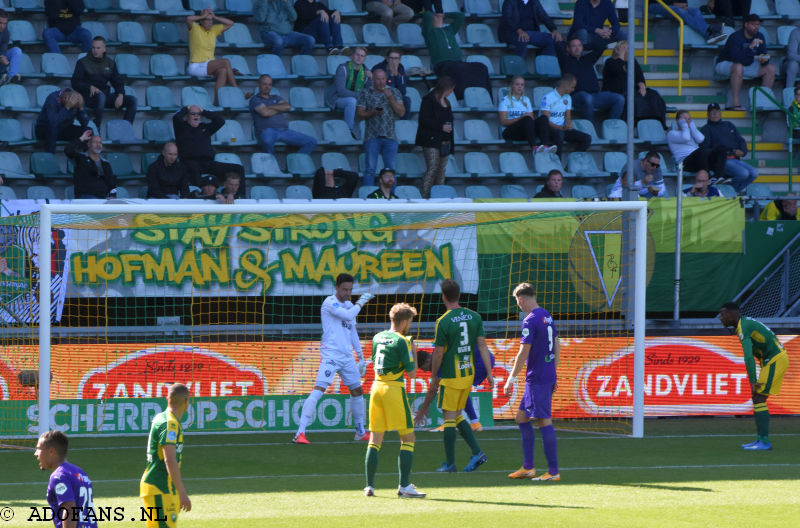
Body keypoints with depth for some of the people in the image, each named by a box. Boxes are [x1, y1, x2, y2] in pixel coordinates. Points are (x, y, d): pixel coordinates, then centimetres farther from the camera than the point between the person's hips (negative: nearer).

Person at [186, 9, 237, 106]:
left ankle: (216, 101, -34)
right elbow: (188, 19, -24)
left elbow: (230, 23, 14)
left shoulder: (214, 30, 14)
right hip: (196, 67, -6)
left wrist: (214, 17, 5)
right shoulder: (195, 28, -3)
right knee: (226, 62, -23)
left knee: (223, 71, -29)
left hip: (209, 67, 6)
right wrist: (203, 16, -8)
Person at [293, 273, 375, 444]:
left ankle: (360, 432, 31)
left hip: (347, 356, 8)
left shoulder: (349, 306, 16)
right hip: (330, 355, -8)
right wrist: (360, 303, -7)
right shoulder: (330, 302, -8)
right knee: (319, 389, -19)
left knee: (357, 391, 15)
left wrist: (361, 357, 23)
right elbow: (348, 315, -23)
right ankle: (300, 433, -24)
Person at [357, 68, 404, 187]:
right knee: (370, 169, -6)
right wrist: (373, 112, -16)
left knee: (391, 169, 0)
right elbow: (359, 114, 1)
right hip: (372, 137, -2)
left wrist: (390, 98, -11)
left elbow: (401, 112, 1)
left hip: (390, 137, 2)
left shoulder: (394, 92, 10)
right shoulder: (365, 93, 6)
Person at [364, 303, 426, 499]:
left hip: (376, 387, 7)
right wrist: (414, 352, 6)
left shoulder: (377, 338, 10)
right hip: (394, 389, -7)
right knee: (408, 438, 0)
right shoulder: (401, 341, -11)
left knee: (375, 439, 11)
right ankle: (404, 486, -7)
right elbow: (412, 373, -10)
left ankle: (369, 486, 9)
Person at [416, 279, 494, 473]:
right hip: (469, 373, 6)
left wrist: (434, 377, 3)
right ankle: (477, 453, 6)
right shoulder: (474, 317, 3)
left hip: (451, 376, -6)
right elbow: (482, 345, 2)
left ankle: (450, 464, 5)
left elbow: (438, 354, -10)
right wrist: (489, 373, 4)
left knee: (449, 418, 1)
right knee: (457, 416, 17)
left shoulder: (443, 322, -14)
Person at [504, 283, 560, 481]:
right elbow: (557, 347, 19)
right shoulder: (547, 316, 13)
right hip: (548, 377, 9)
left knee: (544, 422, -7)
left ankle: (553, 471, -8)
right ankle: (528, 467, 16)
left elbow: (523, 353, -17)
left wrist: (511, 379, -10)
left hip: (537, 379, -9)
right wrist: (553, 374, 26)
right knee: (522, 417, 15)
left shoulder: (530, 321, -15)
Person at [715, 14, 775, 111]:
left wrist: (764, 59, -26)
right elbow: (736, 58, -36)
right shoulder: (736, 37, -24)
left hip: (747, 66, 7)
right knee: (738, 67, -41)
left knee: (770, 69, -8)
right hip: (725, 65, -7)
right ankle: (735, 103, -41)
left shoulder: (759, 36, -1)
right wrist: (750, 47, -44)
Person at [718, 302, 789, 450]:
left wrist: (753, 381, -26)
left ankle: (764, 442, -13)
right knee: (757, 398, 11)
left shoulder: (743, 328, -17)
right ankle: (761, 439, 13)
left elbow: (748, 356, -27)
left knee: (759, 398, -12)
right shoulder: (746, 323, 15)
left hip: (776, 360, -10)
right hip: (773, 360, 10)